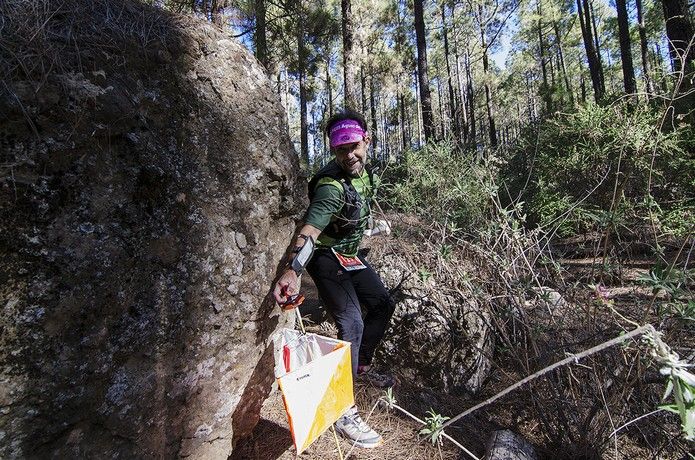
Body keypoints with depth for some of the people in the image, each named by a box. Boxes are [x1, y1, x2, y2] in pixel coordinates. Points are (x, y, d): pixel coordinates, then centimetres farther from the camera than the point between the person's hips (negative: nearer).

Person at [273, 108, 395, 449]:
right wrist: (293, 270, -59)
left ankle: (361, 367, 32)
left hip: (350, 254, 9)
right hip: (327, 257, -8)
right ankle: (343, 410, -3)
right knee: (352, 324, -18)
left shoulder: (364, 170, -3)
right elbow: (309, 229, -44)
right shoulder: (331, 185, -30)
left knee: (382, 304, 13)